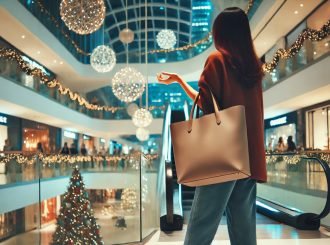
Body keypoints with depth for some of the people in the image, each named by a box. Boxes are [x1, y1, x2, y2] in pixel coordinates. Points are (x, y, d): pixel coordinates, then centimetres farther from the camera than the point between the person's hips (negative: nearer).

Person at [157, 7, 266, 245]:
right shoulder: (254, 65, 15)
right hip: (250, 153, 6)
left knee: (201, 225, -4)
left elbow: (206, 103, -7)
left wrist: (179, 79, 5)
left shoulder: (217, 58, -2)